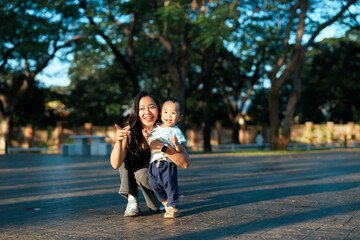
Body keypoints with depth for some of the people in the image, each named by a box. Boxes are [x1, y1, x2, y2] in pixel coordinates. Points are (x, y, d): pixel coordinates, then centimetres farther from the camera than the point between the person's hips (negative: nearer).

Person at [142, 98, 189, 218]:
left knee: (170, 185, -8)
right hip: (154, 162, 5)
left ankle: (172, 207, 5)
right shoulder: (155, 128, 15)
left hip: (169, 163, -5)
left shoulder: (176, 131, 1)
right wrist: (146, 137, 5)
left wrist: (177, 144, -26)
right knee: (154, 184, 7)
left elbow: (181, 150, -6)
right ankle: (166, 201, 30)